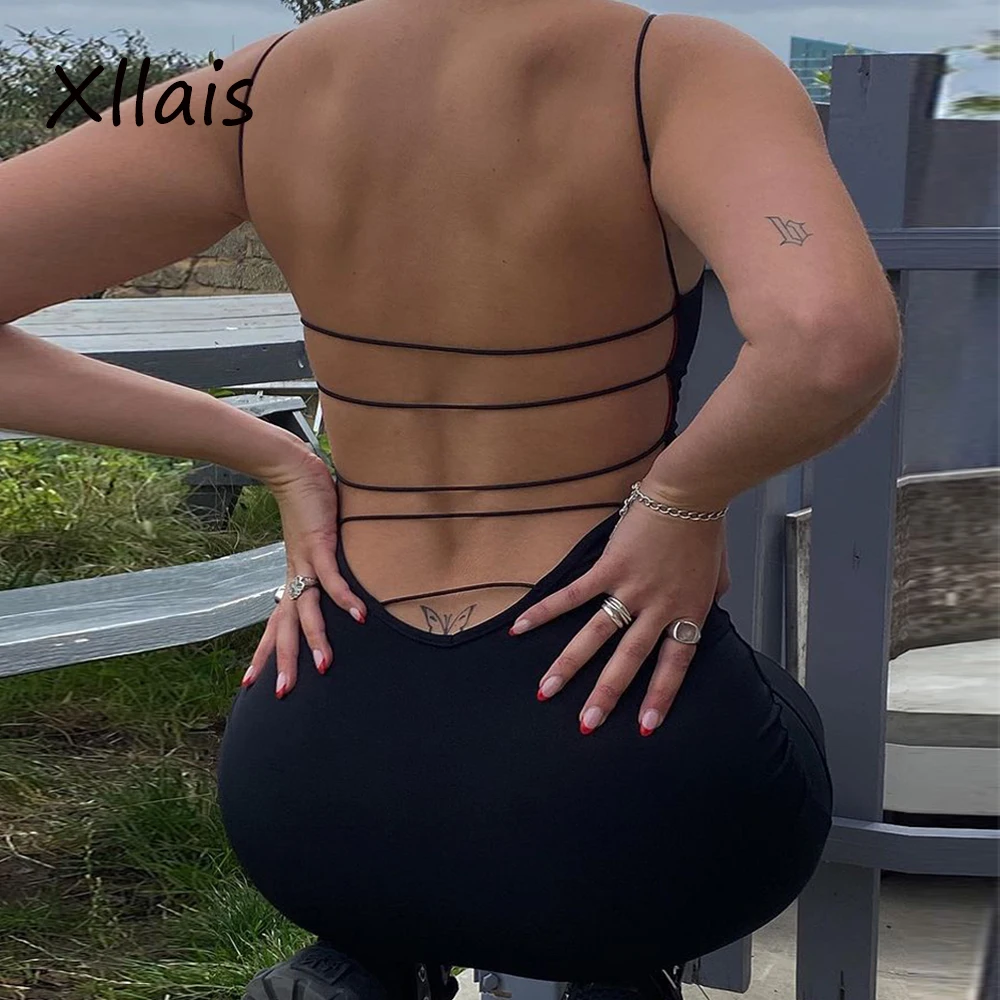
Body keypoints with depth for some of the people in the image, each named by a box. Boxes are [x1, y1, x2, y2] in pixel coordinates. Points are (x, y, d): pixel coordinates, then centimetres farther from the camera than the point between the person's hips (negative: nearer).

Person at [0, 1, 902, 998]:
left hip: (312, 784, 3)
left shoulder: (263, 87, -1)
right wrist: (684, 496, -12)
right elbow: (837, 337, -33)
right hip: (623, 805, -2)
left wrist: (276, 461, 1)